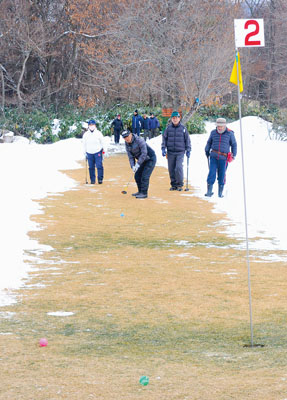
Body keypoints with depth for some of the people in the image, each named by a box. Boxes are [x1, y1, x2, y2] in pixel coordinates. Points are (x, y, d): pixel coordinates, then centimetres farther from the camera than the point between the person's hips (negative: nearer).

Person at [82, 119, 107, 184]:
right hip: (89, 153, 2)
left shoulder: (98, 133, -3)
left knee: (99, 166, -8)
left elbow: (102, 142, 5)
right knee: (91, 167, 4)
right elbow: (84, 144, 12)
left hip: (98, 152, -2)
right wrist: (85, 152, 11)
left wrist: (104, 150, 4)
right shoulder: (85, 134, 3)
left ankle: (100, 179, 0)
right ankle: (92, 180, 12)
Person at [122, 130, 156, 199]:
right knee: (137, 175, 8)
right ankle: (140, 191, 22)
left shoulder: (139, 140, -25)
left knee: (144, 176, -15)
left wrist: (138, 164, -29)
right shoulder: (127, 145, -1)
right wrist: (132, 166, -17)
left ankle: (144, 193, -11)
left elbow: (144, 153, -28)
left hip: (150, 159, -8)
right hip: (143, 160, 8)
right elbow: (130, 156, -1)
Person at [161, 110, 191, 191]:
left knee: (179, 168, -14)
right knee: (171, 169, 2)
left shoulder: (183, 128, 2)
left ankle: (180, 184, -2)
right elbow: (164, 138, 9)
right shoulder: (168, 128, 5)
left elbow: (187, 139, 7)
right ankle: (173, 184, 14)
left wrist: (188, 150, 4)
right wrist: (163, 148, -1)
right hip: (170, 152, 2)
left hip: (180, 152, -2)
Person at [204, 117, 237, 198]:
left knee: (221, 175, 1)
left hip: (223, 158, -1)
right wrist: (207, 150, 13)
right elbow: (209, 142, 24)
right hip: (213, 156, 1)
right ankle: (209, 191, -7)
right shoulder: (213, 133, 8)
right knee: (212, 173, -8)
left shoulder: (230, 134, 1)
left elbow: (234, 144, 11)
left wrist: (233, 154, 5)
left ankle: (220, 192, 12)